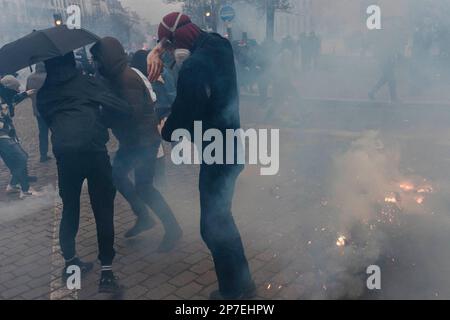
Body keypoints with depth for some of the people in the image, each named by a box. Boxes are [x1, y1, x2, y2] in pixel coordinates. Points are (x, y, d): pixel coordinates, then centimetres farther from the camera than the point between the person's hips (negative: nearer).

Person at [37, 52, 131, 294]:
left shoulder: (43, 93, 18)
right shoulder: (86, 82, 9)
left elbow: (47, 120, 22)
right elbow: (120, 109, 1)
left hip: (63, 153, 3)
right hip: (92, 148, -3)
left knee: (69, 207, 21)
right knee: (103, 209, 3)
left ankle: (70, 261, 32)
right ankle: (106, 272, 1)